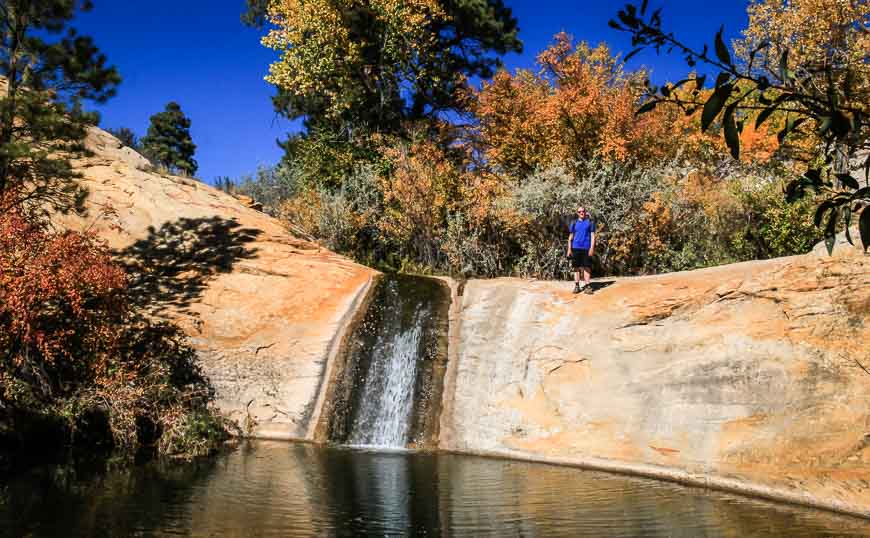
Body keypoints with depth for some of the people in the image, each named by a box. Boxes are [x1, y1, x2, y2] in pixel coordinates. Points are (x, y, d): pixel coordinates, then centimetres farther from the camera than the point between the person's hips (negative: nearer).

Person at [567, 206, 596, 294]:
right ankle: (577, 286, 8)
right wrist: (569, 249, 3)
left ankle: (587, 286, 0)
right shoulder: (574, 223, 11)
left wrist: (592, 248, -8)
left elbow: (592, 236, 2)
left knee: (587, 267, -2)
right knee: (576, 267, 4)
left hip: (586, 248, -2)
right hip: (576, 248, 2)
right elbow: (570, 237, 11)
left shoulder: (590, 222, 6)